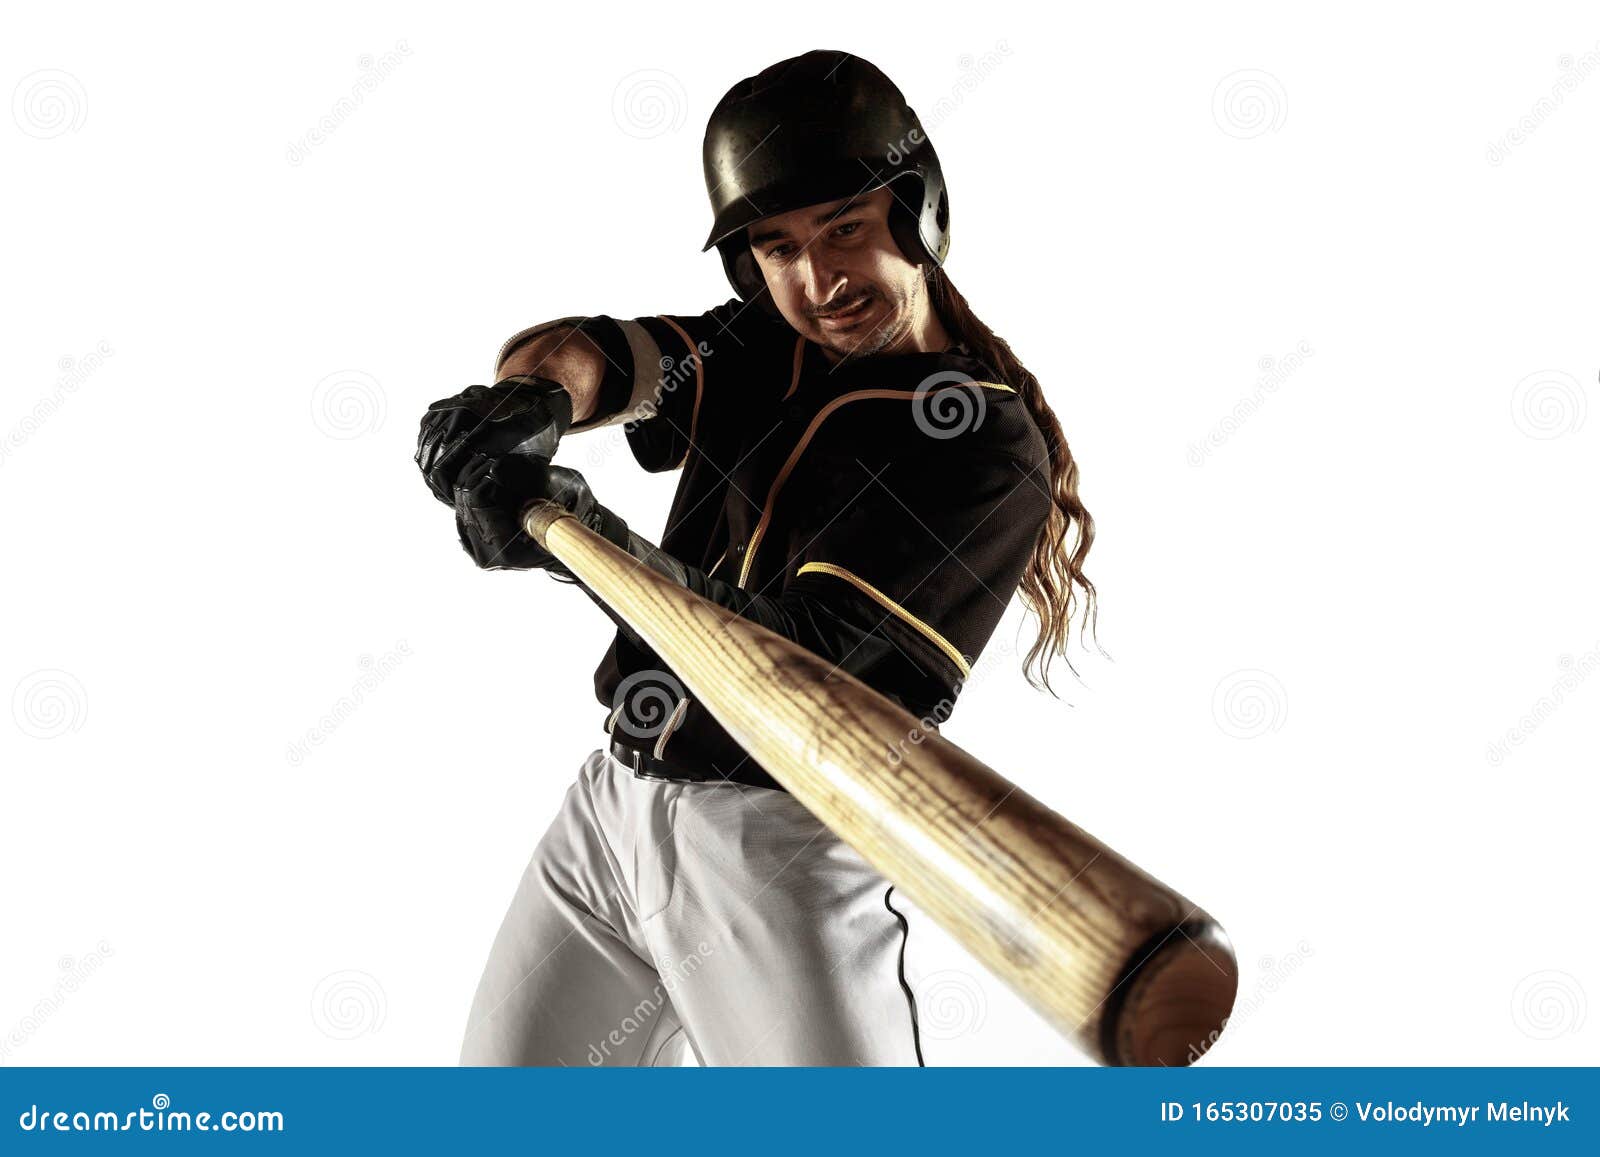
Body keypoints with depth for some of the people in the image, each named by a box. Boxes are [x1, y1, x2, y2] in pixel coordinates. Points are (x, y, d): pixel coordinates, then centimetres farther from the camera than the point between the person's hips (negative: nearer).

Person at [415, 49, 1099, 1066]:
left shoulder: (990, 446, -13)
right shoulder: (764, 350, 8)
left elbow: (795, 653, -22)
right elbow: (586, 352, -7)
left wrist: (577, 528, -32)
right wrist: (530, 399, -31)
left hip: (779, 840, -6)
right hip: (610, 802, 6)